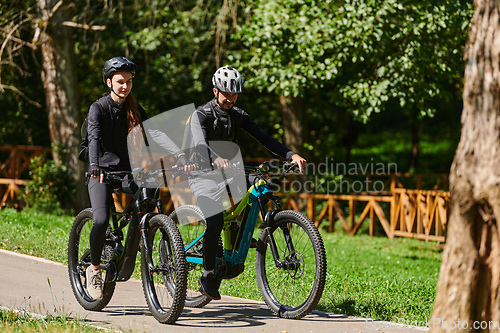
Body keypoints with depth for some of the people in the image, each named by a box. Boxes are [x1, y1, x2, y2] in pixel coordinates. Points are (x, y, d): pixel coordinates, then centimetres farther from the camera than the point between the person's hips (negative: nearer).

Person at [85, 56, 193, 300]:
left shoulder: (135, 110, 7)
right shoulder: (99, 108, -7)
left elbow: (156, 133, -6)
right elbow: (94, 137, -24)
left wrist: (180, 156, -21)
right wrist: (95, 166, -43)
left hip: (126, 171, 4)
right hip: (102, 172, -4)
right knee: (101, 220, -24)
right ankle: (94, 267, -1)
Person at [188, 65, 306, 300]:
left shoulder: (238, 116, 4)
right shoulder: (201, 115, -13)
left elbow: (264, 138, -5)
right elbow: (200, 144, -31)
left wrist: (291, 155, -21)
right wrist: (216, 159, -53)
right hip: (202, 175, -6)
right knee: (215, 220, -25)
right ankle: (208, 275, -12)